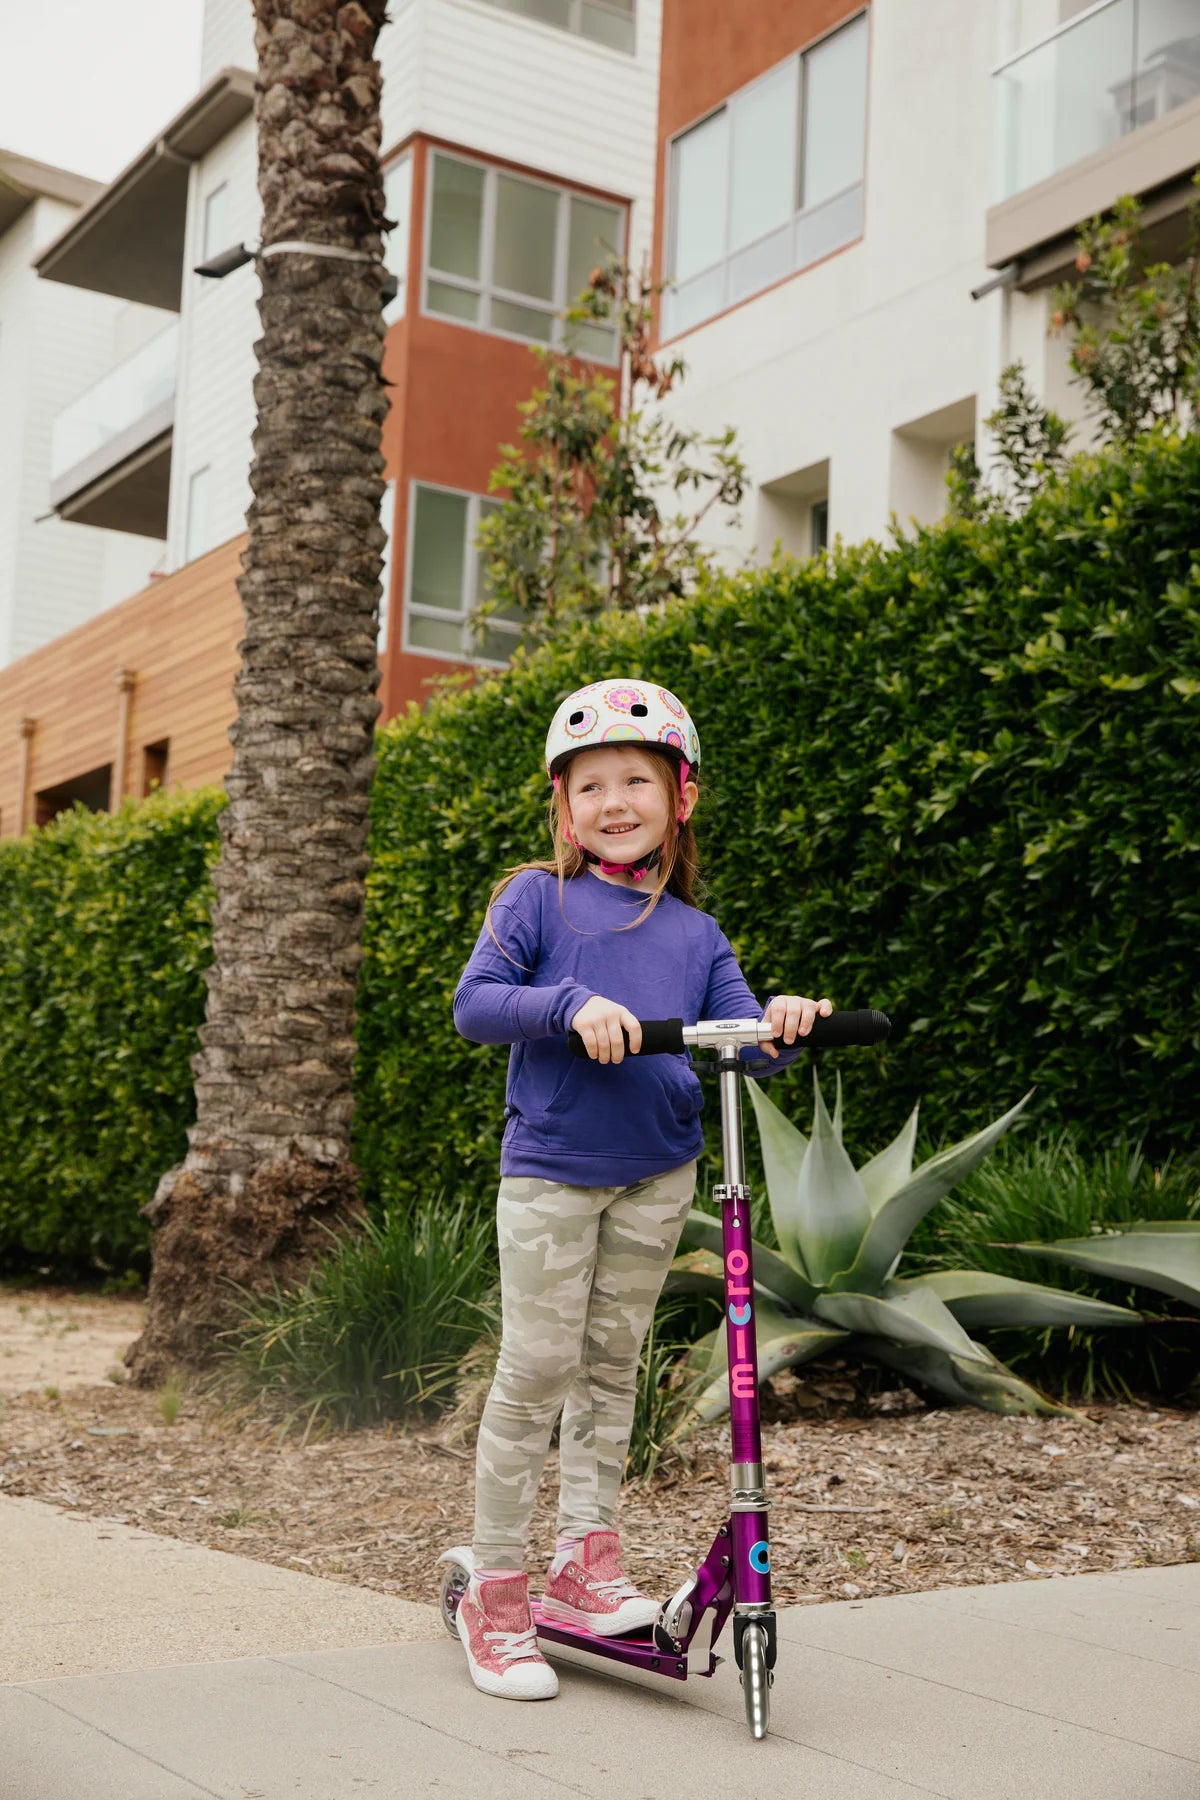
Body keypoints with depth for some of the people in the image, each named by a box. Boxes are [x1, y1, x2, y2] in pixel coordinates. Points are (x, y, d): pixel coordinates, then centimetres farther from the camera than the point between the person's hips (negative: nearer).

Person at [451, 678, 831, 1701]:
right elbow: (474, 1005, -11)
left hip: (657, 1173, 4)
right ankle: (497, 1588, 8)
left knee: (611, 1363, 11)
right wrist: (572, 1005, -26)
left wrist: (779, 1023, -20)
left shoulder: (695, 934, 8)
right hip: (550, 1165, -4)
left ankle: (586, 1560, 22)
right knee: (538, 1368, -3)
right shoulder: (537, 897, -2)